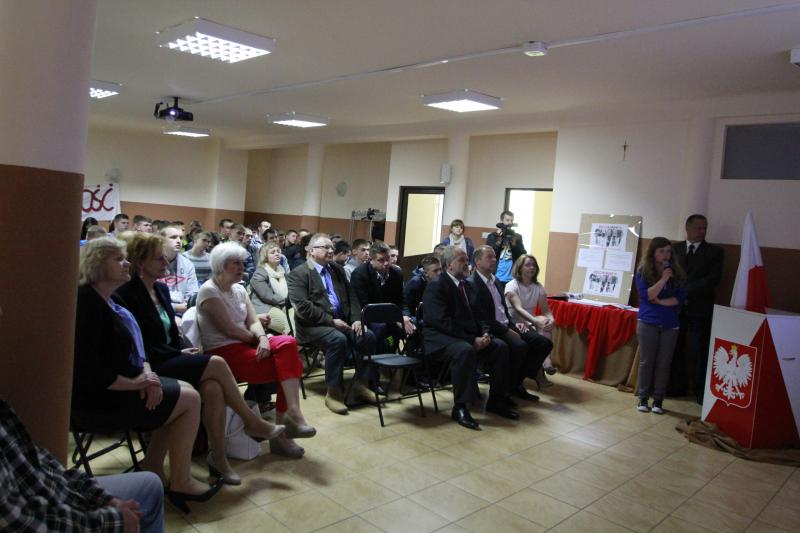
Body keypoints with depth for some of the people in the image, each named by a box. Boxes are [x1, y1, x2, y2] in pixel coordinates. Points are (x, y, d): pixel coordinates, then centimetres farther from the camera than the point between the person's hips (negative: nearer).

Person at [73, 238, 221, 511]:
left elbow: (133, 349, 12)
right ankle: (180, 483, 4)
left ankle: (152, 469, 14)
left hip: (116, 385, 10)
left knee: (184, 392, 8)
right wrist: (134, 383, -17)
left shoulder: (105, 299, 10)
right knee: (190, 399, -7)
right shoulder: (88, 303, -21)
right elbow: (88, 372, -26)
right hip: (97, 398, -9)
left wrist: (147, 373, -7)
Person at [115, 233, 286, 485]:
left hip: (172, 359, 7)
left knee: (213, 388, -23)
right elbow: (144, 346, -14)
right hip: (152, 366, -7)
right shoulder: (126, 295, -11)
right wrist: (180, 354, -12)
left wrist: (184, 351, -2)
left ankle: (218, 457, -13)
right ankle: (251, 422, -6)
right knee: (216, 364, -24)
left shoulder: (162, 289, 13)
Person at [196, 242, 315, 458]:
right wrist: (258, 339, -3)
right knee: (289, 364, -21)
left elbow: (253, 322, 6)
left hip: (244, 345, 7)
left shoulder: (239, 289, 14)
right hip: (224, 352, -7)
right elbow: (229, 329, -16)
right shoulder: (209, 291, -10)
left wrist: (263, 339, -15)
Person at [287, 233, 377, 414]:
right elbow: (302, 306, -14)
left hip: (341, 321, 6)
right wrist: (331, 321, -18)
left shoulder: (338, 270, 19)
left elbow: (352, 297, 16)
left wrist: (356, 319, -3)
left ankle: (360, 385, -3)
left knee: (368, 337, -17)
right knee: (338, 339, -33)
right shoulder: (298, 273, -2)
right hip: (314, 325, -6)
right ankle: (333, 392, -20)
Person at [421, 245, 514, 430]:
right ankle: (460, 407, -25)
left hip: (466, 336, 8)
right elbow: (443, 322, -21)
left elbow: (473, 316, 18)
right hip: (440, 337, -8)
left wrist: (483, 335, -4)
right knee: (465, 350, -36)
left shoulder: (465, 285, 15)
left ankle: (496, 400, 4)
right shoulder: (436, 285, -11)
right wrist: (472, 340, -23)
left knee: (501, 346, -7)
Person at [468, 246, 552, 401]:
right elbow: (482, 317, -18)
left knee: (544, 343, -5)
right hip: (491, 330, -9)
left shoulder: (495, 281, 18)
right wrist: (507, 331, -19)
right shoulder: (471, 283, -11)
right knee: (520, 346, -32)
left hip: (506, 326, 9)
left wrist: (513, 324, 4)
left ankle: (517, 383, 4)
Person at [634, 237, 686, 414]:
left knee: (663, 363, 3)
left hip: (670, 325, 2)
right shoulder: (643, 271, -3)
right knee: (646, 362, 3)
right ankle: (643, 398, 13)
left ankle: (658, 400, 12)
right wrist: (663, 279, -18)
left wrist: (660, 301, -12)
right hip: (648, 323, -2)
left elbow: (681, 297, -2)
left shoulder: (677, 272, 3)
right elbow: (646, 295, -13)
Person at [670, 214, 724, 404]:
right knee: (675, 349, 7)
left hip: (699, 309, -2)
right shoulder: (675, 249, 10)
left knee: (699, 352, 0)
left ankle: (701, 392, 10)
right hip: (676, 307, 2)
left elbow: (712, 279, -7)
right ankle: (677, 387, 20)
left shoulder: (715, 251, 4)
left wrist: (686, 292, -13)